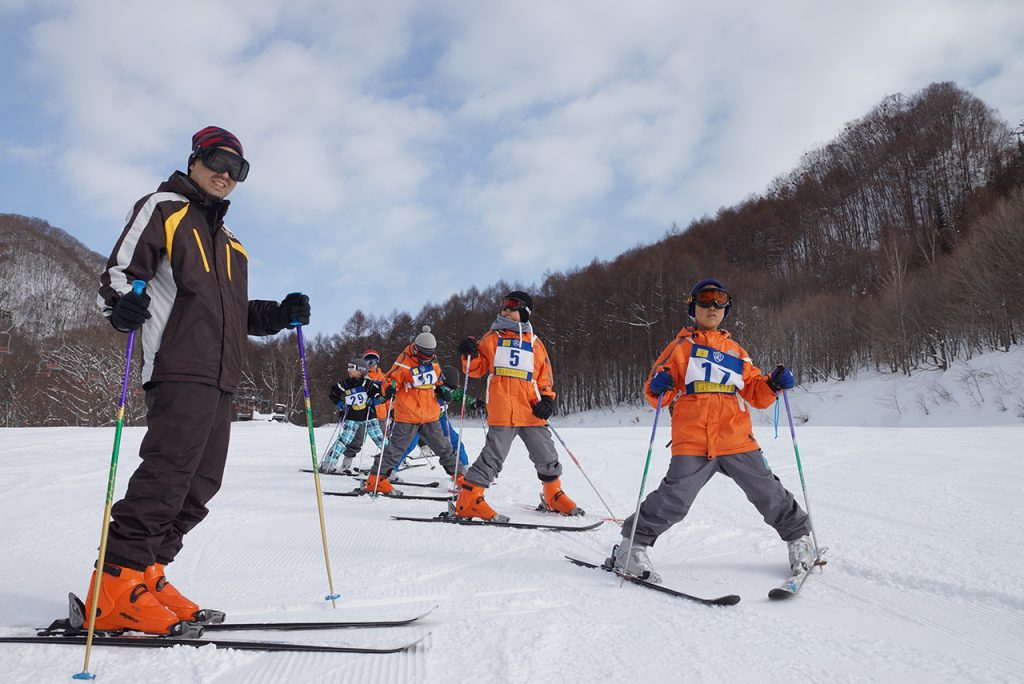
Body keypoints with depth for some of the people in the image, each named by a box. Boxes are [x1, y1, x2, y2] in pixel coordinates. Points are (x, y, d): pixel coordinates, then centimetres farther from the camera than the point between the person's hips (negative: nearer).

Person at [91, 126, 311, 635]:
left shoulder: (227, 240, 28)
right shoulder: (162, 208, 6)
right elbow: (118, 272, -4)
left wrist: (281, 314, 12)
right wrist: (122, 304, -26)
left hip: (219, 381, 8)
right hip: (179, 370, -8)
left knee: (200, 485, 7)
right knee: (166, 475, -16)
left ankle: (146, 574, 15)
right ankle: (116, 588, -10)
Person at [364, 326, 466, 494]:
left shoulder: (433, 362, 9)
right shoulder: (404, 362, -10)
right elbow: (390, 379, -6)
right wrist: (389, 389, -26)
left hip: (431, 416, 5)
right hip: (407, 415, -5)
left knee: (443, 447, 13)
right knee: (394, 447, -6)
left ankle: (459, 475, 25)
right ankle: (375, 479, 1)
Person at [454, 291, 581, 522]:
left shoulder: (534, 342, 17)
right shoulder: (492, 338, 13)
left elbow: (545, 376, 18)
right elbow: (478, 369, 13)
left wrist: (547, 399, 2)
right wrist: (471, 354, -8)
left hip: (532, 412, 3)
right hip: (502, 412, -3)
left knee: (547, 457, 9)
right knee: (494, 455, -11)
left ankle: (554, 497, 29)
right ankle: (469, 499, -4)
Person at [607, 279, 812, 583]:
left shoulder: (736, 351, 21)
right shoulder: (681, 346, 12)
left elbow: (756, 394, 18)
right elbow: (656, 393, 8)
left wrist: (774, 384, -2)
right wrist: (660, 386, -15)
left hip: (737, 440, 3)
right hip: (692, 442, -3)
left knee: (769, 494, 4)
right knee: (673, 501, -16)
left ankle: (798, 538, 30)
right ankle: (633, 547, 0)